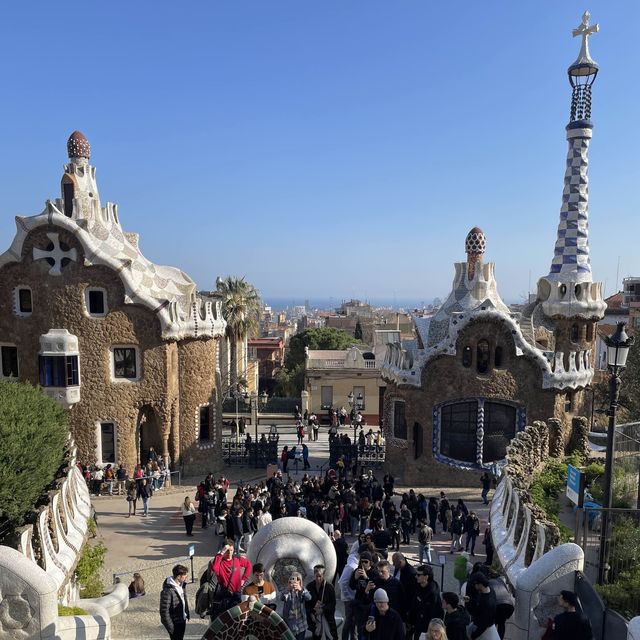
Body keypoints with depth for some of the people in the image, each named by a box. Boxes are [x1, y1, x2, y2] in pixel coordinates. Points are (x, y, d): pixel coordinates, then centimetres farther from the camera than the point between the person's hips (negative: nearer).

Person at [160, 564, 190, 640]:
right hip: (175, 623, -8)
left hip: (182, 620, 8)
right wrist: (170, 627, -19)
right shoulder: (168, 591, -27)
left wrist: (187, 614, 13)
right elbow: (164, 611, -23)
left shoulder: (181, 584, -2)